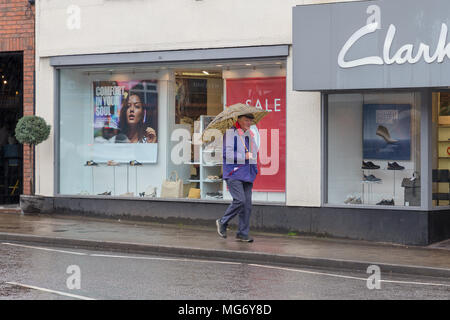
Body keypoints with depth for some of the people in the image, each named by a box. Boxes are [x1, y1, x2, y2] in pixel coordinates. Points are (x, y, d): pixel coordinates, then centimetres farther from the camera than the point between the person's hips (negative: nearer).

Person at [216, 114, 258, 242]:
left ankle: (242, 234, 8)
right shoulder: (230, 133, -7)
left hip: (247, 174, 7)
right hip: (234, 174, -7)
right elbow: (227, 154, -15)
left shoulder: (249, 134, 17)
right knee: (240, 200, -17)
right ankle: (222, 222, 4)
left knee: (247, 203, 2)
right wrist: (244, 157, -13)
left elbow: (254, 152, 30)